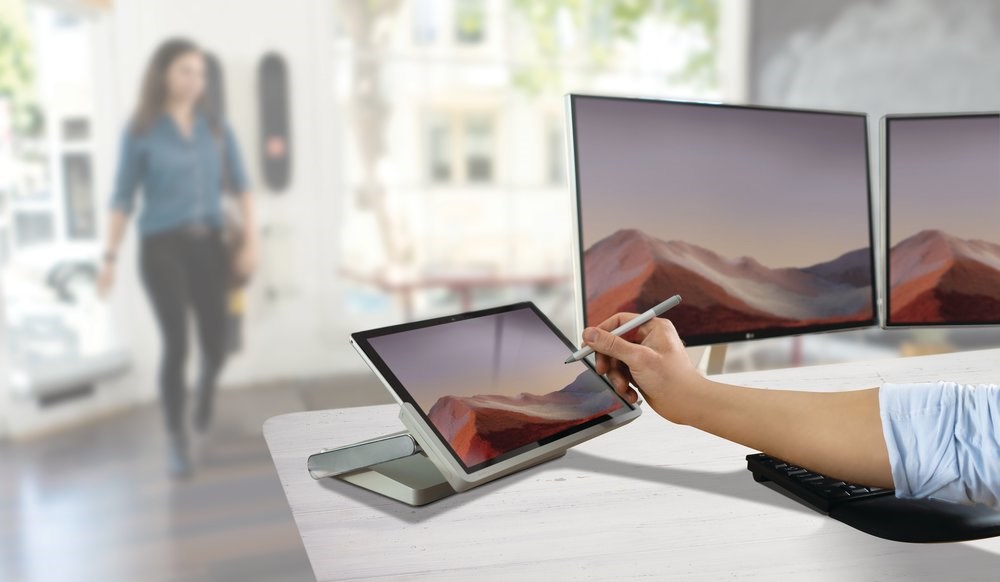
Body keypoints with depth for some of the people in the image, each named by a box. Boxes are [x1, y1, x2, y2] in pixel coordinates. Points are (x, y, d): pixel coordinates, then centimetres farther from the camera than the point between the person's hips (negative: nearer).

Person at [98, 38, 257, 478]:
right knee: (176, 346, -7)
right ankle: (177, 442, 11)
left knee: (216, 345, 3)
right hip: (162, 246, -3)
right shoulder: (140, 132, -1)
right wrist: (110, 257, -5)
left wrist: (251, 241, -3)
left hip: (208, 244, 3)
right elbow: (123, 198, 1)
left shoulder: (216, 126, 6)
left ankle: (206, 392, 40)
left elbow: (240, 185, 6)